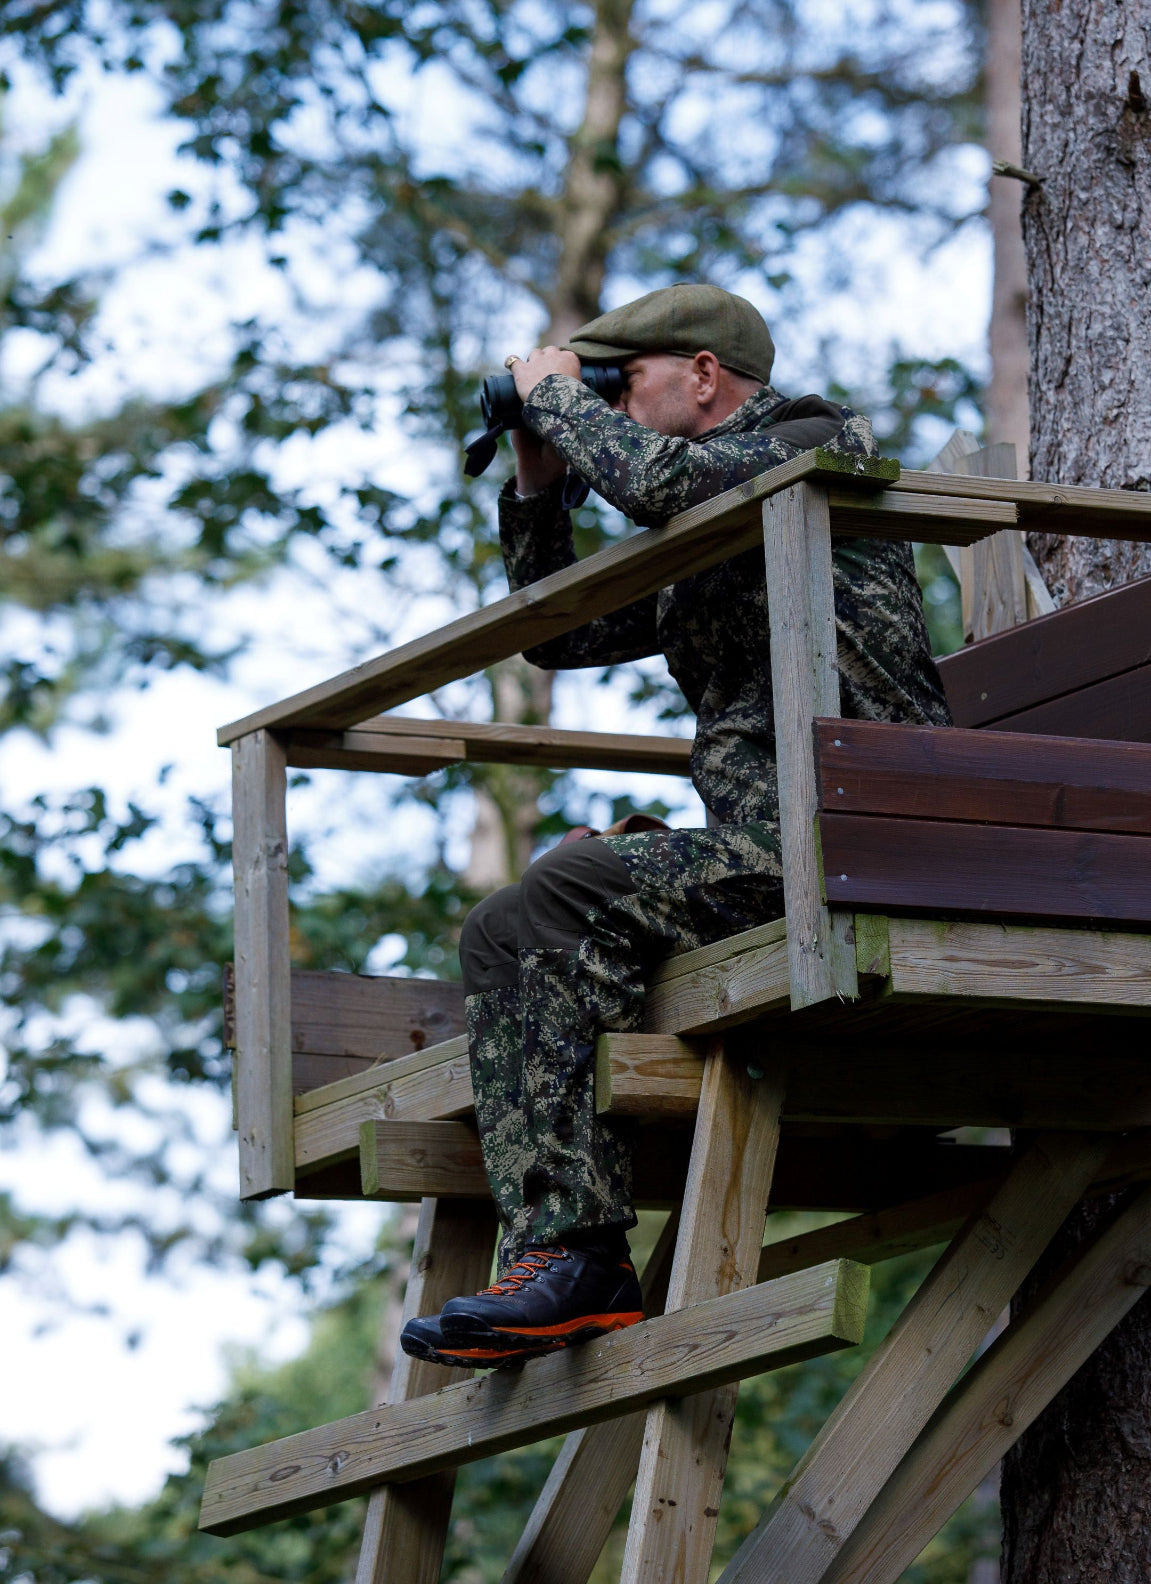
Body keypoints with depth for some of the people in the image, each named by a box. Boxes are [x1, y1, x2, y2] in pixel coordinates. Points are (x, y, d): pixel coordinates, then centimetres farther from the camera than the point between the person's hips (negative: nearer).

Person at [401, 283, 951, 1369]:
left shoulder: (815, 438, 0)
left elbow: (659, 478, -19)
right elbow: (559, 635, 34)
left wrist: (552, 393, -2)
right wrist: (537, 483, 23)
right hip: (764, 846, 10)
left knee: (571, 897, -23)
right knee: (501, 933, -1)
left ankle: (578, 1257, -26)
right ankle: (554, 1255, -15)